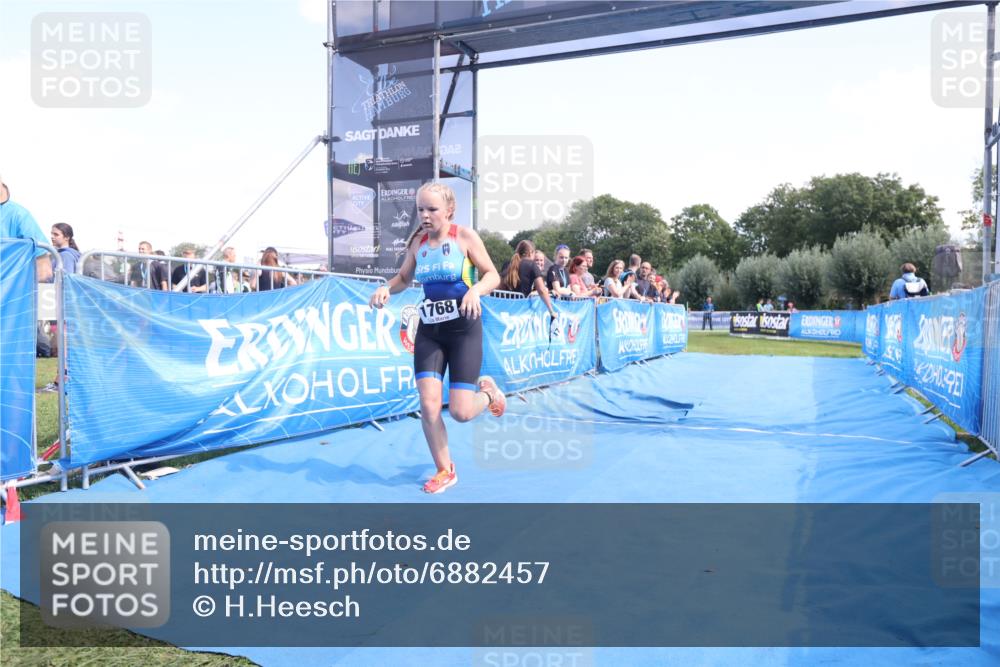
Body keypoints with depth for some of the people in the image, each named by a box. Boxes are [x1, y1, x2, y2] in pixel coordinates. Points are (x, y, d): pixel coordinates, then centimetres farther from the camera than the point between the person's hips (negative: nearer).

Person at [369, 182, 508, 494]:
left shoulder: (465, 236, -8)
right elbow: (403, 277, 16)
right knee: (428, 405, -5)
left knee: (461, 412, -9)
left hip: (463, 329, -4)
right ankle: (444, 471, 16)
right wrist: (386, 288, -6)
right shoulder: (417, 242, 4)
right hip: (428, 330, 4)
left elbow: (493, 275, -8)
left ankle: (487, 391, 28)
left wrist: (475, 290, -29)